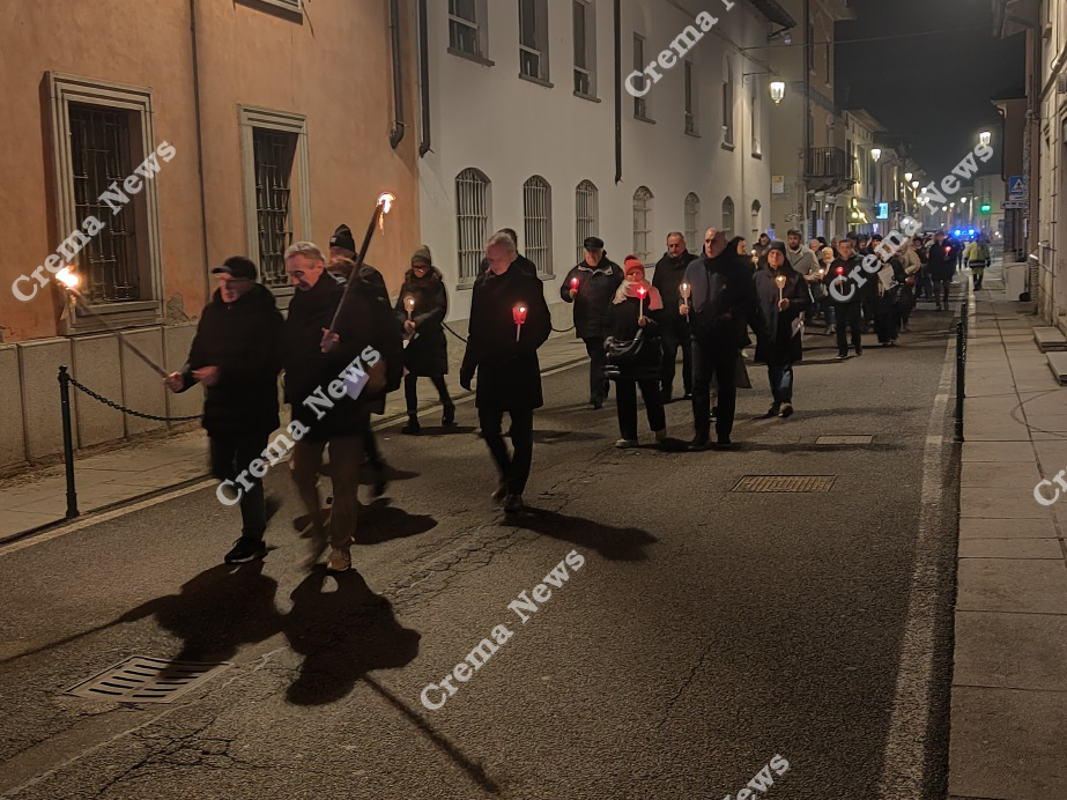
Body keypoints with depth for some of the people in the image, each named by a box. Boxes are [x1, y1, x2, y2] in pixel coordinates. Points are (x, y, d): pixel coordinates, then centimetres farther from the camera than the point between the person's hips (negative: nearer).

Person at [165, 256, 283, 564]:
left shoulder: (265, 315, -14)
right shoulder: (213, 312, 8)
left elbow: (268, 365, -22)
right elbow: (199, 355, 9)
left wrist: (222, 374, -29)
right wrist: (184, 377, -12)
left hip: (253, 409, -7)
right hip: (219, 408, 7)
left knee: (247, 475, 0)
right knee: (221, 470, 15)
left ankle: (253, 539, 18)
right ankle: (255, 508, 42)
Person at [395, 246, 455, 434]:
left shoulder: (437, 285, -1)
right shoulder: (407, 285, 9)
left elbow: (440, 310, -9)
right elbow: (399, 309, 7)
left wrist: (418, 322, -17)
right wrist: (405, 321, -14)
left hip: (432, 336, -3)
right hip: (410, 338, 3)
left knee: (436, 375, -1)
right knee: (409, 378, 0)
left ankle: (448, 406, 28)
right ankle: (412, 420, 7)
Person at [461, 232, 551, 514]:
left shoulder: (528, 283, -6)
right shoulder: (482, 284, 8)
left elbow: (544, 326, -7)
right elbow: (476, 329, 14)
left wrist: (524, 348, -23)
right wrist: (468, 366, 12)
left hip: (520, 368, -4)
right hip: (489, 367, 5)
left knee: (521, 432, 3)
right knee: (488, 427, 5)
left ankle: (515, 490, 12)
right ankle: (508, 477, 27)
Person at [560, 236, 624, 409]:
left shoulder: (613, 270, 2)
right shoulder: (577, 271, 11)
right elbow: (563, 291, 14)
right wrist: (570, 294, -9)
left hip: (607, 323, -4)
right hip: (586, 323, 4)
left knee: (598, 360, -11)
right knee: (598, 358, 15)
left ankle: (597, 395, -12)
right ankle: (602, 392, 30)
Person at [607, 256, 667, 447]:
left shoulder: (650, 293, -1)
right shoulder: (619, 294, 12)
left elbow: (660, 322, -5)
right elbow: (612, 320, 20)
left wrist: (647, 323, -23)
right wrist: (612, 341, 15)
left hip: (646, 351, -4)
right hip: (622, 350, 4)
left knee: (650, 390, 3)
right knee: (624, 394, 4)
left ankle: (659, 428, 24)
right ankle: (628, 436, 11)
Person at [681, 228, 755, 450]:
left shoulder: (737, 268, 0)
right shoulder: (694, 268, 12)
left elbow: (749, 300, -1)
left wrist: (733, 314, -16)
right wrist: (685, 307, 2)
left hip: (728, 337, -2)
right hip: (701, 335, 2)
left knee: (727, 386, 7)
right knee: (699, 384, -5)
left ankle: (724, 434, 15)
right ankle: (701, 435, -2)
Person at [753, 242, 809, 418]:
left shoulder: (795, 277, 3)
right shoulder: (759, 277, 10)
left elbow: (806, 300, 2)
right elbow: (753, 302, 11)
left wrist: (790, 303, -16)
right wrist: (756, 326, 4)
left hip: (787, 330, -3)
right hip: (766, 330, 3)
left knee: (785, 366, -10)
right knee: (772, 368, 8)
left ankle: (784, 401, -15)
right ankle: (778, 402, 16)